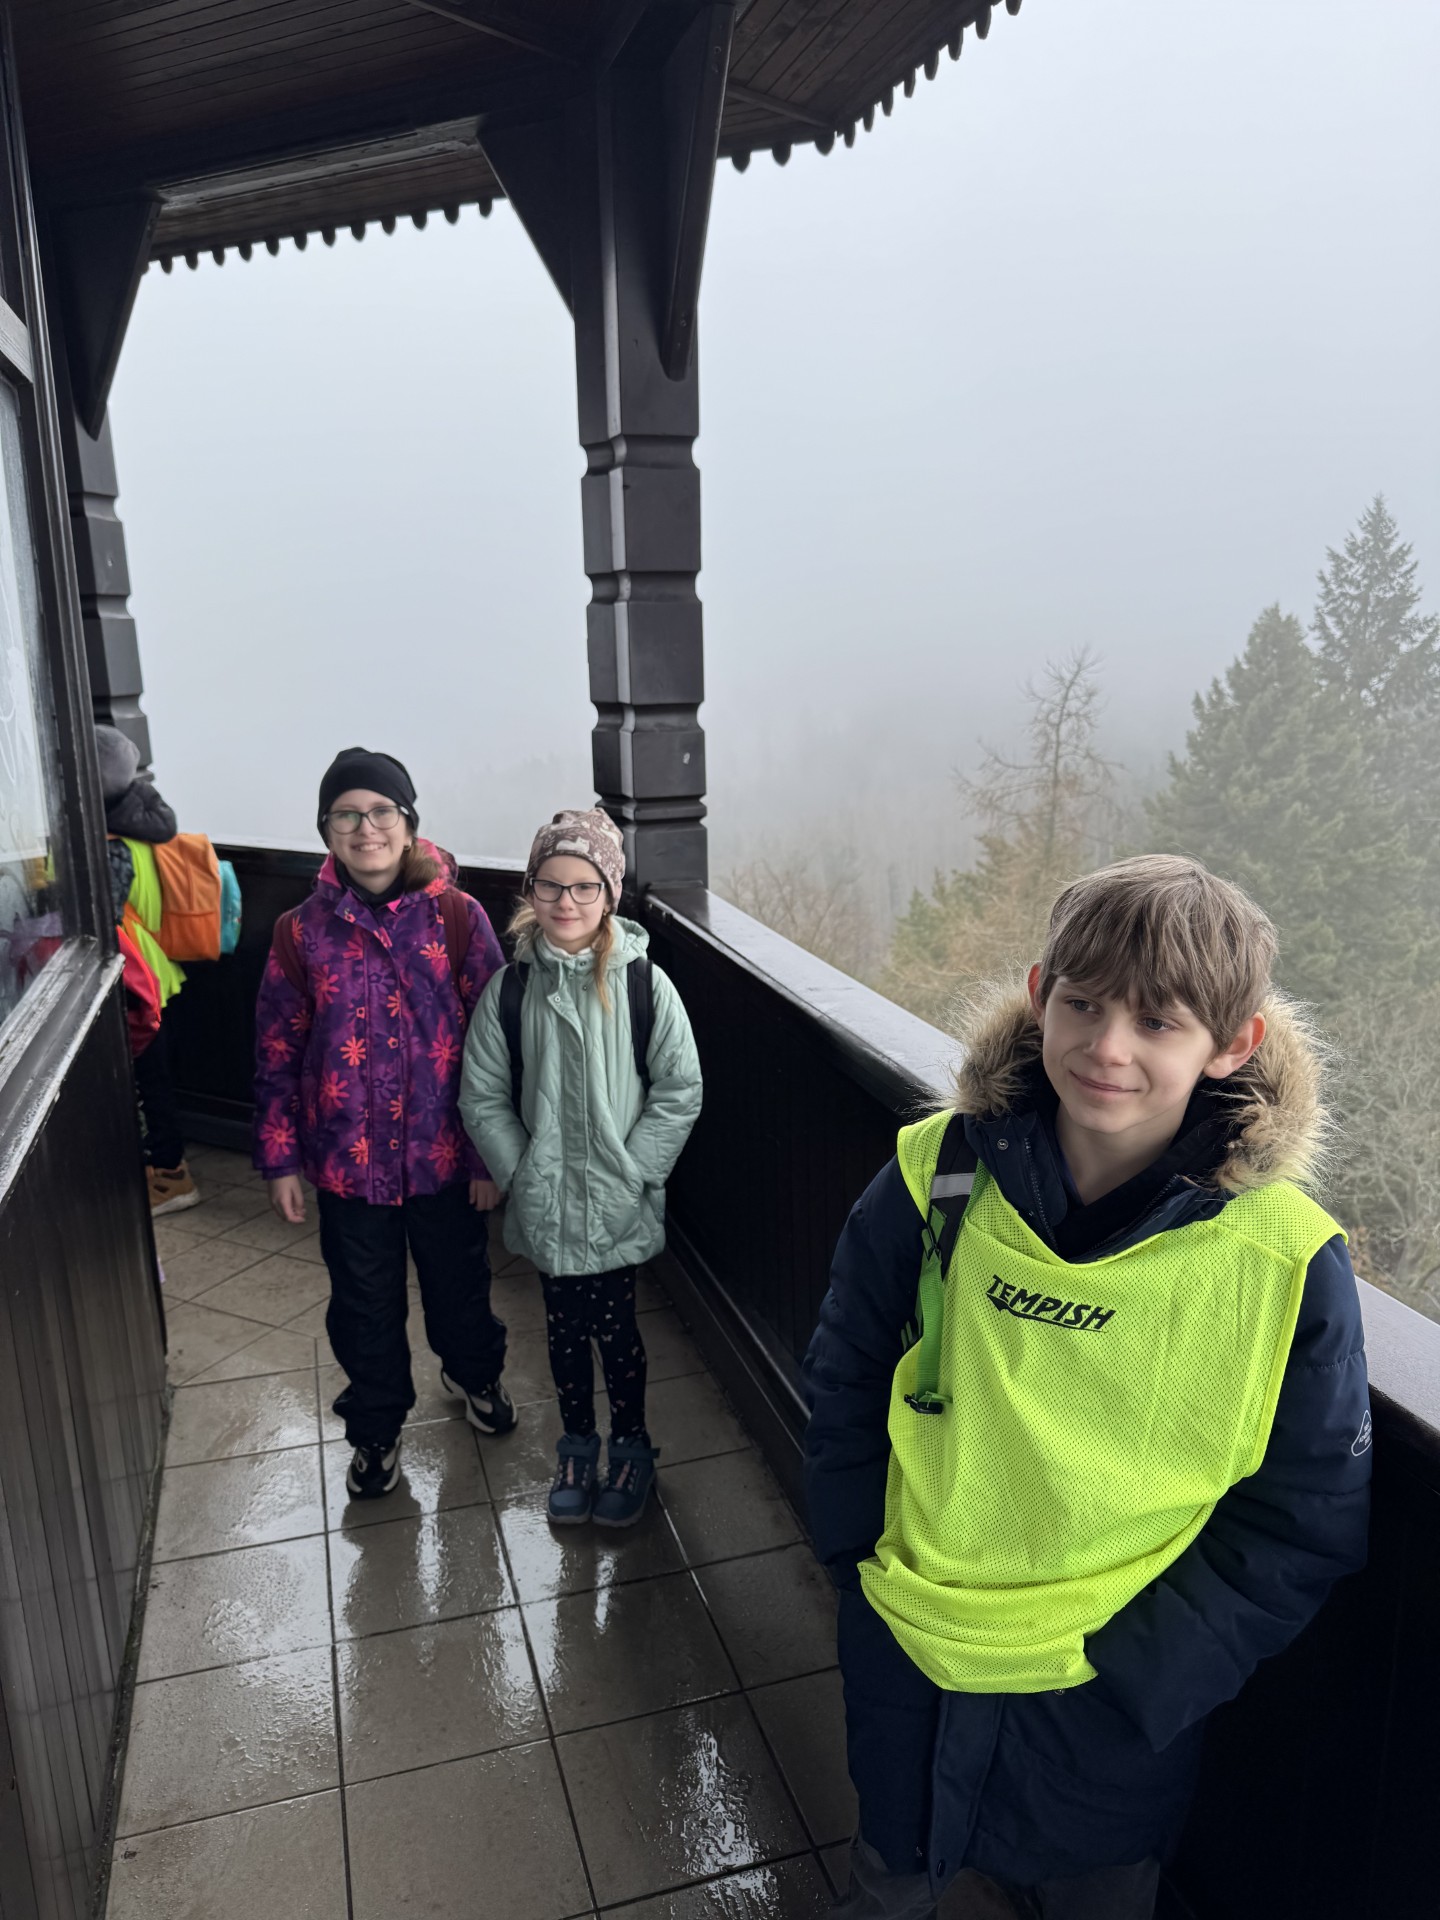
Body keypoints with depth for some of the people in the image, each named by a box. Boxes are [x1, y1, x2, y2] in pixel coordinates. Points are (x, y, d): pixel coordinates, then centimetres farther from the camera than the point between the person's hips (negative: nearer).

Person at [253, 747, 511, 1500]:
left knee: (458, 1282, 20)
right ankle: (376, 1430, 41)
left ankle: (473, 1372, 51)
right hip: (348, 1159, 1)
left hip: (444, 1155, 0)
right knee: (365, 1304, 16)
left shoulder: (458, 917, -11)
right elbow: (277, 1056, 0)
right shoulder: (301, 933, -6)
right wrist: (279, 1160, 1)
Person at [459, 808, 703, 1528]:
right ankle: (577, 1447, 39)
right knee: (564, 1326, 16)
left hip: (620, 1204, -2)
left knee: (615, 1326, 10)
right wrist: (522, 1173, -7)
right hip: (545, 1202, 2)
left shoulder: (643, 983, -11)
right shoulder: (510, 989, -5)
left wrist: (630, 1171, -12)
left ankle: (631, 1448, 34)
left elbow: (680, 1092, -8)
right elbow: (483, 1097, 0)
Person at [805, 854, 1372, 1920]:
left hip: (1113, 1705, -1)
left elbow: (1305, 1524, -10)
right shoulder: (935, 1177, -16)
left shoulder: (1288, 1263, -20)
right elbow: (846, 1378, -3)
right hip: (905, 1668, 2)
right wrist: (869, 1563, -5)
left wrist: (1131, 1673, -13)